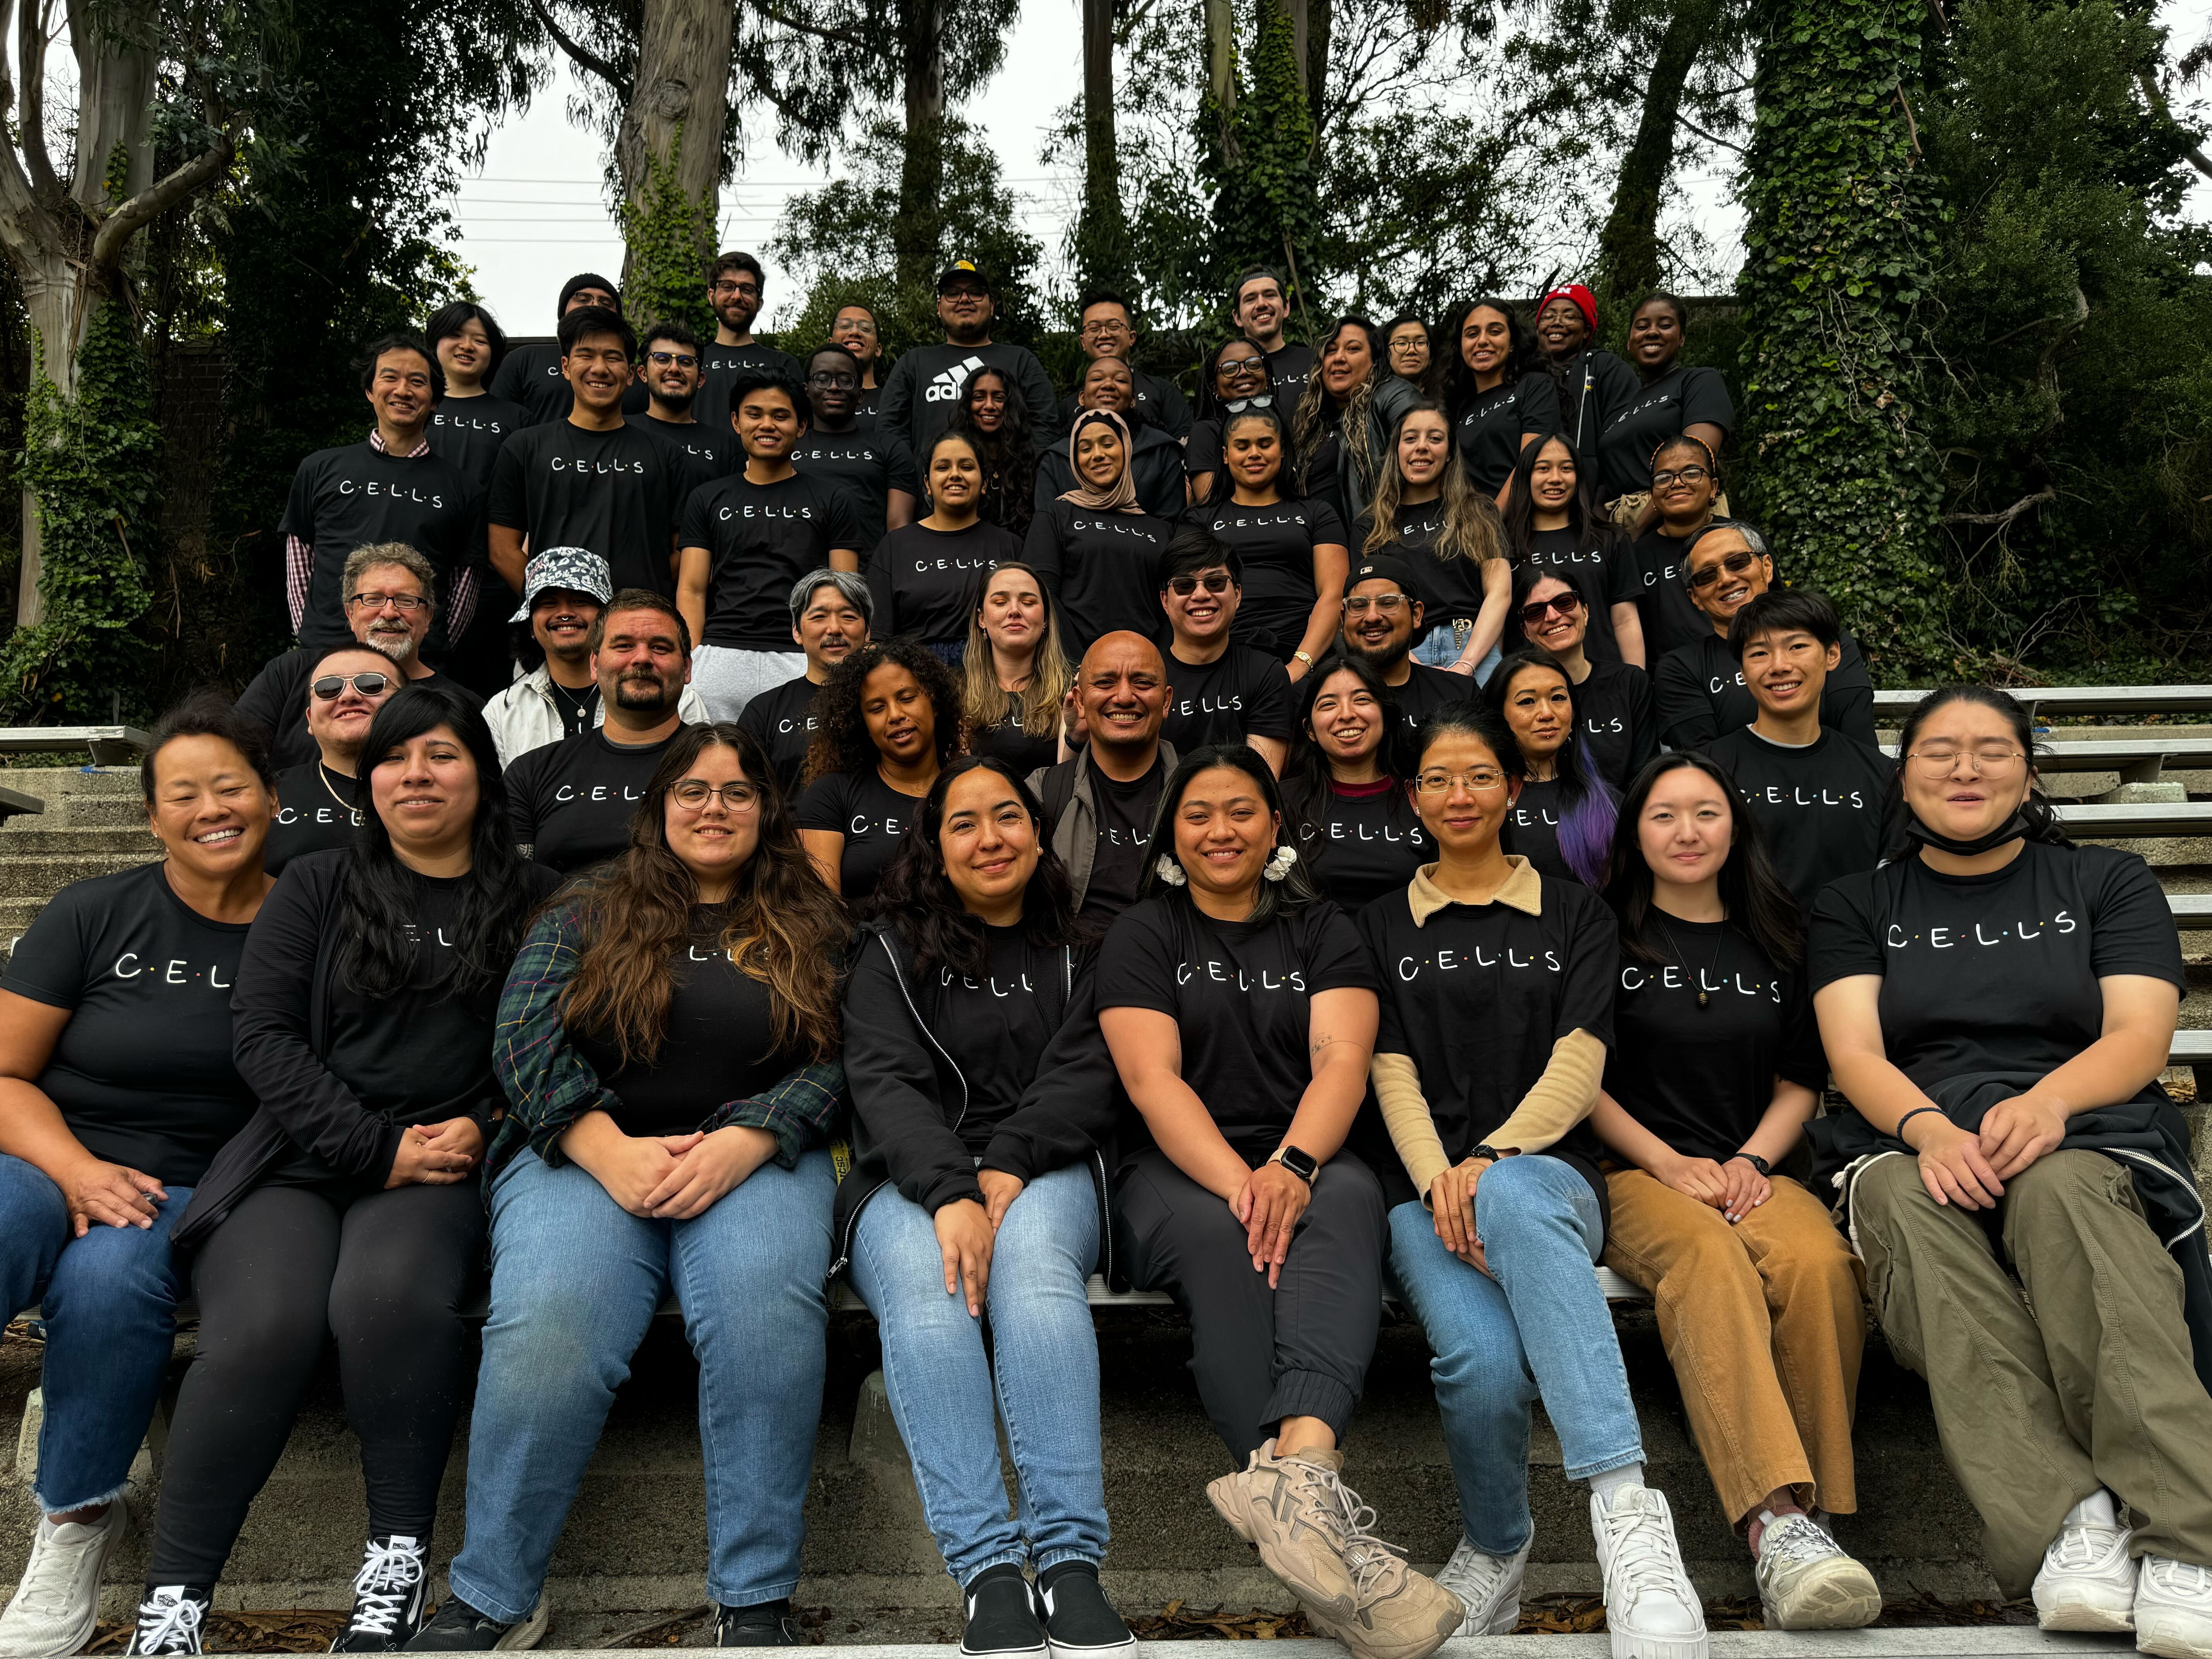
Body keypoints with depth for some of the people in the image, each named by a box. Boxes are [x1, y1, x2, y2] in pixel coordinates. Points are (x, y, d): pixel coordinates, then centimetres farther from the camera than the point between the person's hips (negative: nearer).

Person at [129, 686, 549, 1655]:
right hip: (298, 1160, 1)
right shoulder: (316, 889, 14)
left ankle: (398, 1557, -16)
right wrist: (377, 1148, -8)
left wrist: (482, 1125, -9)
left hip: (439, 1169, -1)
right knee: (263, 1328, -28)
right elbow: (263, 1034, 3)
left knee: (389, 1292, -33)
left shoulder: (529, 907, 14)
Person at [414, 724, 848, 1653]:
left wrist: (738, 1143, -14)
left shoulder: (808, 930, 15)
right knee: (549, 1318, -31)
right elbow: (526, 1036, 2)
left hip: (754, 1154, 0)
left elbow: (833, 1063, 4)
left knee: (766, 1298, -33)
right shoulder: (589, 915, 15)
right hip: (587, 1149, 0)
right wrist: (612, 1152, -13)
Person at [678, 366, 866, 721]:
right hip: (720, 657, 1)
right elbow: (692, 589, 11)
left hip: (802, 659, -1)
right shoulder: (708, 500, 17)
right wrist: (689, 662, -3)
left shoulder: (832, 501, 13)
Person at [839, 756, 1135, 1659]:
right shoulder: (892, 952, 15)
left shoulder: (1078, 952, 18)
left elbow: (1084, 1077, 4)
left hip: (1044, 1173, 0)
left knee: (1032, 1264, -35)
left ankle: (1070, 1563, -42)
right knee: (923, 1282, -35)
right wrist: (949, 1193, -21)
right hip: (909, 1183, 0)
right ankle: (989, 1572, -40)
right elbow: (884, 1082, -1)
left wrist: (1006, 1166, -16)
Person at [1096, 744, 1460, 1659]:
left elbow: (1342, 1059, -2)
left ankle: (1298, 1467, -56)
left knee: (1348, 1200, -34)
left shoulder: (1323, 931, 16)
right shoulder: (1143, 933, 11)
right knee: (1219, 1237, -36)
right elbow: (1152, 1079, -4)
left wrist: (1292, 1167, -24)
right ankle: (1317, 1508, -46)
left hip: (1307, 1161, 1)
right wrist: (1239, 1185, -22)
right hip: (1178, 1172, -1)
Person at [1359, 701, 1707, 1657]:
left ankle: (1626, 1510, -45)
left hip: (1546, 1172, -1)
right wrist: (1438, 1179, -12)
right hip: (1427, 1188, 1)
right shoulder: (1383, 928, 19)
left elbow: (1579, 1066, 3)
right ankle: (1495, 1554, -3)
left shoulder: (1574, 916, 16)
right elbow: (1392, 1076, 8)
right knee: (1481, 1362, -32)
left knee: (1514, 1197, -42)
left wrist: (1491, 1162, -14)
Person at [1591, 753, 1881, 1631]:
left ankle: (1815, 1513, -29)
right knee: (1709, 1258, -37)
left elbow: (1801, 1083, 19)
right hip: (1635, 1174, -3)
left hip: (1755, 1172, 3)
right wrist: (1671, 1164, -7)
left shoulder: (1774, 943, 20)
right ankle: (1776, 1522, -49)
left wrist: (1750, 1161, -1)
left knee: (1821, 1262, -33)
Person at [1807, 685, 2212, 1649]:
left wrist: (2049, 1102, -21)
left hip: (2090, 1142, 0)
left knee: (2060, 1191, -38)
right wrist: (1930, 1129, -21)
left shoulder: (2106, 883, 18)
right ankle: (2064, 1526, -47)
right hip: (1910, 1145, 1)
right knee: (1906, 1203, -37)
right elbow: (1853, 1054, 3)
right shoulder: (1857, 907, 18)